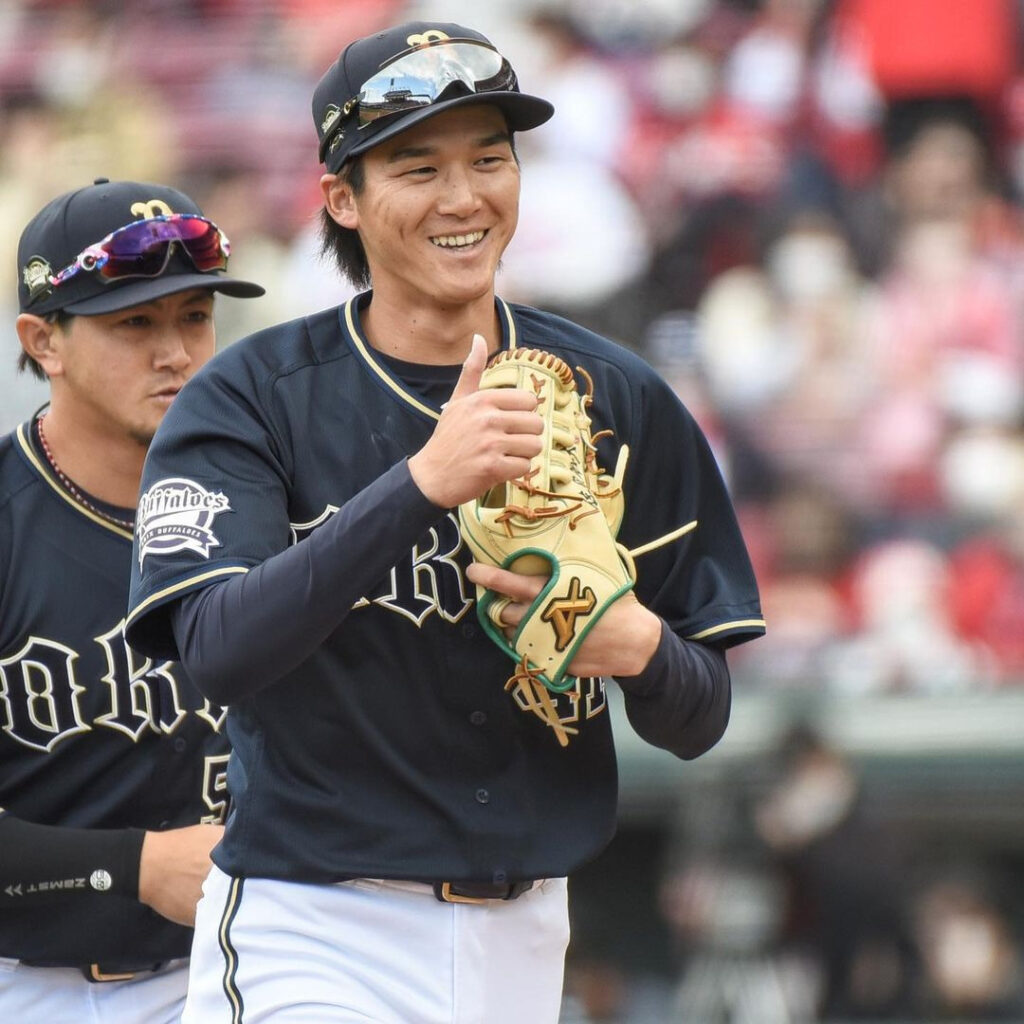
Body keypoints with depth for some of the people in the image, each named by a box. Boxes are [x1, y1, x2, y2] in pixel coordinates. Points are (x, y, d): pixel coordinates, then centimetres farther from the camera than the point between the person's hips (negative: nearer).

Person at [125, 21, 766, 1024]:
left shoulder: (622, 402, 5)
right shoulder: (246, 399, -5)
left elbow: (699, 723, 8)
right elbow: (220, 650, -23)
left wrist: (638, 645, -16)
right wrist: (422, 483, -33)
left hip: (523, 941, 4)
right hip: (310, 935, -4)